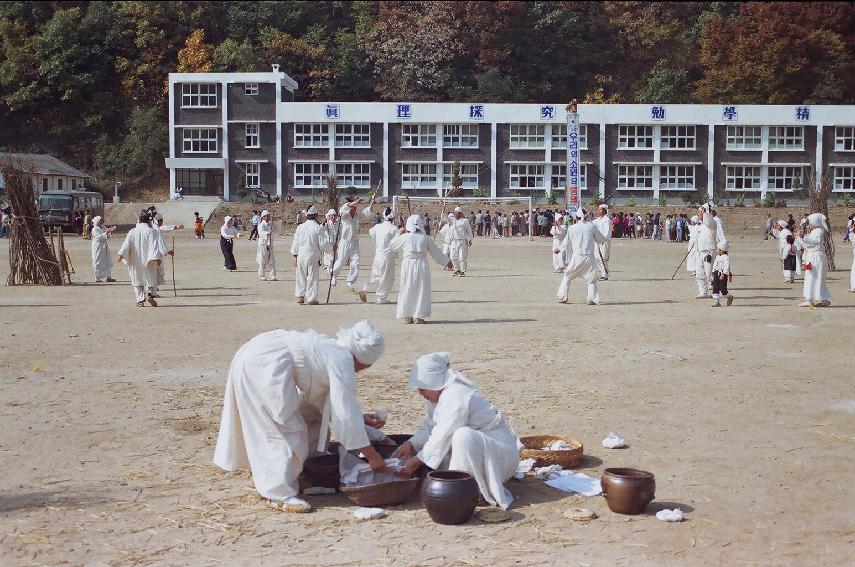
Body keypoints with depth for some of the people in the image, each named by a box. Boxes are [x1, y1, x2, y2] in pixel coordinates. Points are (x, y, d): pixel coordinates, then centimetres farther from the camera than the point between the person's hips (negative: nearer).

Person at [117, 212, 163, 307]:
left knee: (137, 280, 11)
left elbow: (126, 244, -8)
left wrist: (121, 254, -12)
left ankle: (140, 300, 5)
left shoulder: (132, 232, 1)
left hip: (135, 262, 2)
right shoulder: (150, 231, -7)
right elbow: (153, 245, -15)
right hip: (147, 261, -2)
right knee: (150, 278, 11)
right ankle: (150, 295, -10)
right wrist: (156, 258, -19)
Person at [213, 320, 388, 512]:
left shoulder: (330, 348, 19)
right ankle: (281, 494, -1)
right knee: (285, 430, -5)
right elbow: (346, 413, -11)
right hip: (264, 366, -11)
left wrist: (362, 418, 28)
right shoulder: (342, 362, -9)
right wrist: (372, 455, -5)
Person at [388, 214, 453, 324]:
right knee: (421, 291, 8)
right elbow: (436, 252, 11)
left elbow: (391, 245, 13)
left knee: (407, 291, 10)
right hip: (422, 267, 1)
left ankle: (407, 316, 14)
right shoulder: (425, 238, 1)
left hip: (408, 267, -1)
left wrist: (399, 234, 23)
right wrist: (446, 261, 24)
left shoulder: (404, 237, -3)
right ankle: (418, 317, 7)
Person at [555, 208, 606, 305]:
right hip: (589, 256, 0)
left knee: (567, 276, 16)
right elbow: (601, 240, 7)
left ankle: (562, 297, 14)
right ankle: (591, 298, -1)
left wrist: (557, 249, 27)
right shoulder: (591, 226, -2)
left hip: (577, 257, 0)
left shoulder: (572, 228, -1)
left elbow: (566, 243, 8)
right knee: (592, 279, 11)